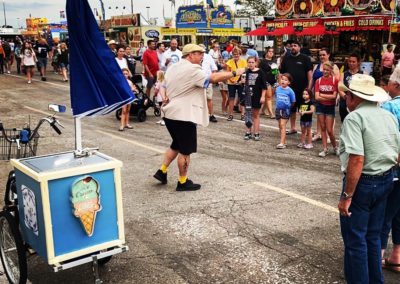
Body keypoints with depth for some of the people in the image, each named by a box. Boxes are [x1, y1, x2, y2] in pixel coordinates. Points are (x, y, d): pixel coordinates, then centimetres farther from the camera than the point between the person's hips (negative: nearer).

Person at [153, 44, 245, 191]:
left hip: (170, 113, 9)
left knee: (177, 145, 23)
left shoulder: (172, 68, 13)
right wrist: (235, 73, -11)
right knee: (185, 150, 2)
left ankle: (162, 171, 22)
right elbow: (214, 78, -19)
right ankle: (183, 182, 10)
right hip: (184, 116, -9)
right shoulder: (192, 69, -15)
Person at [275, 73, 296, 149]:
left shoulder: (290, 91, -12)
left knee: (283, 125, -11)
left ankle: (282, 143, -13)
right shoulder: (278, 89, 1)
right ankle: (284, 141, 24)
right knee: (280, 126, 12)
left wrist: (288, 107, 5)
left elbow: (293, 101, -4)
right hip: (278, 109, 5)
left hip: (286, 110, -5)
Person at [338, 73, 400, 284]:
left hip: (362, 182, -8)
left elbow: (357, 160, -25)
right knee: (373, 235, 21)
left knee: (355, 239, 7)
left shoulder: (354, 117, -17)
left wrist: (346, 195, -22)